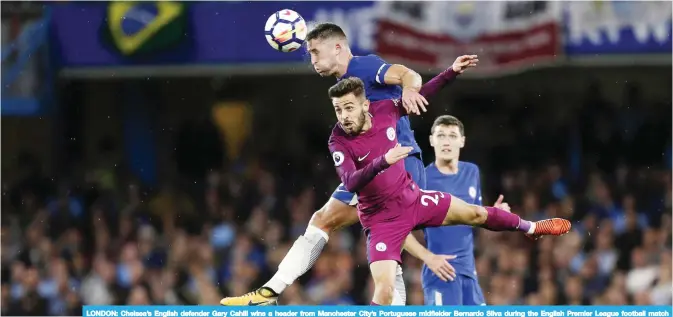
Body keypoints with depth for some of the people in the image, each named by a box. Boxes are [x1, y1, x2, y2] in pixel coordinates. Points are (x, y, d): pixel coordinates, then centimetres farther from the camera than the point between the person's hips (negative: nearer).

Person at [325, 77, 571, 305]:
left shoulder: (384, 110, -13)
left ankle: (530, 228, 48)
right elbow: (350, 184, -41)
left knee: (476, 214, 20)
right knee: (384, 290, -18)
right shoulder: (339, 143, -26)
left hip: (412, 198, 5)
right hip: (382, 220, -5)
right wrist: (383, 162, -55)